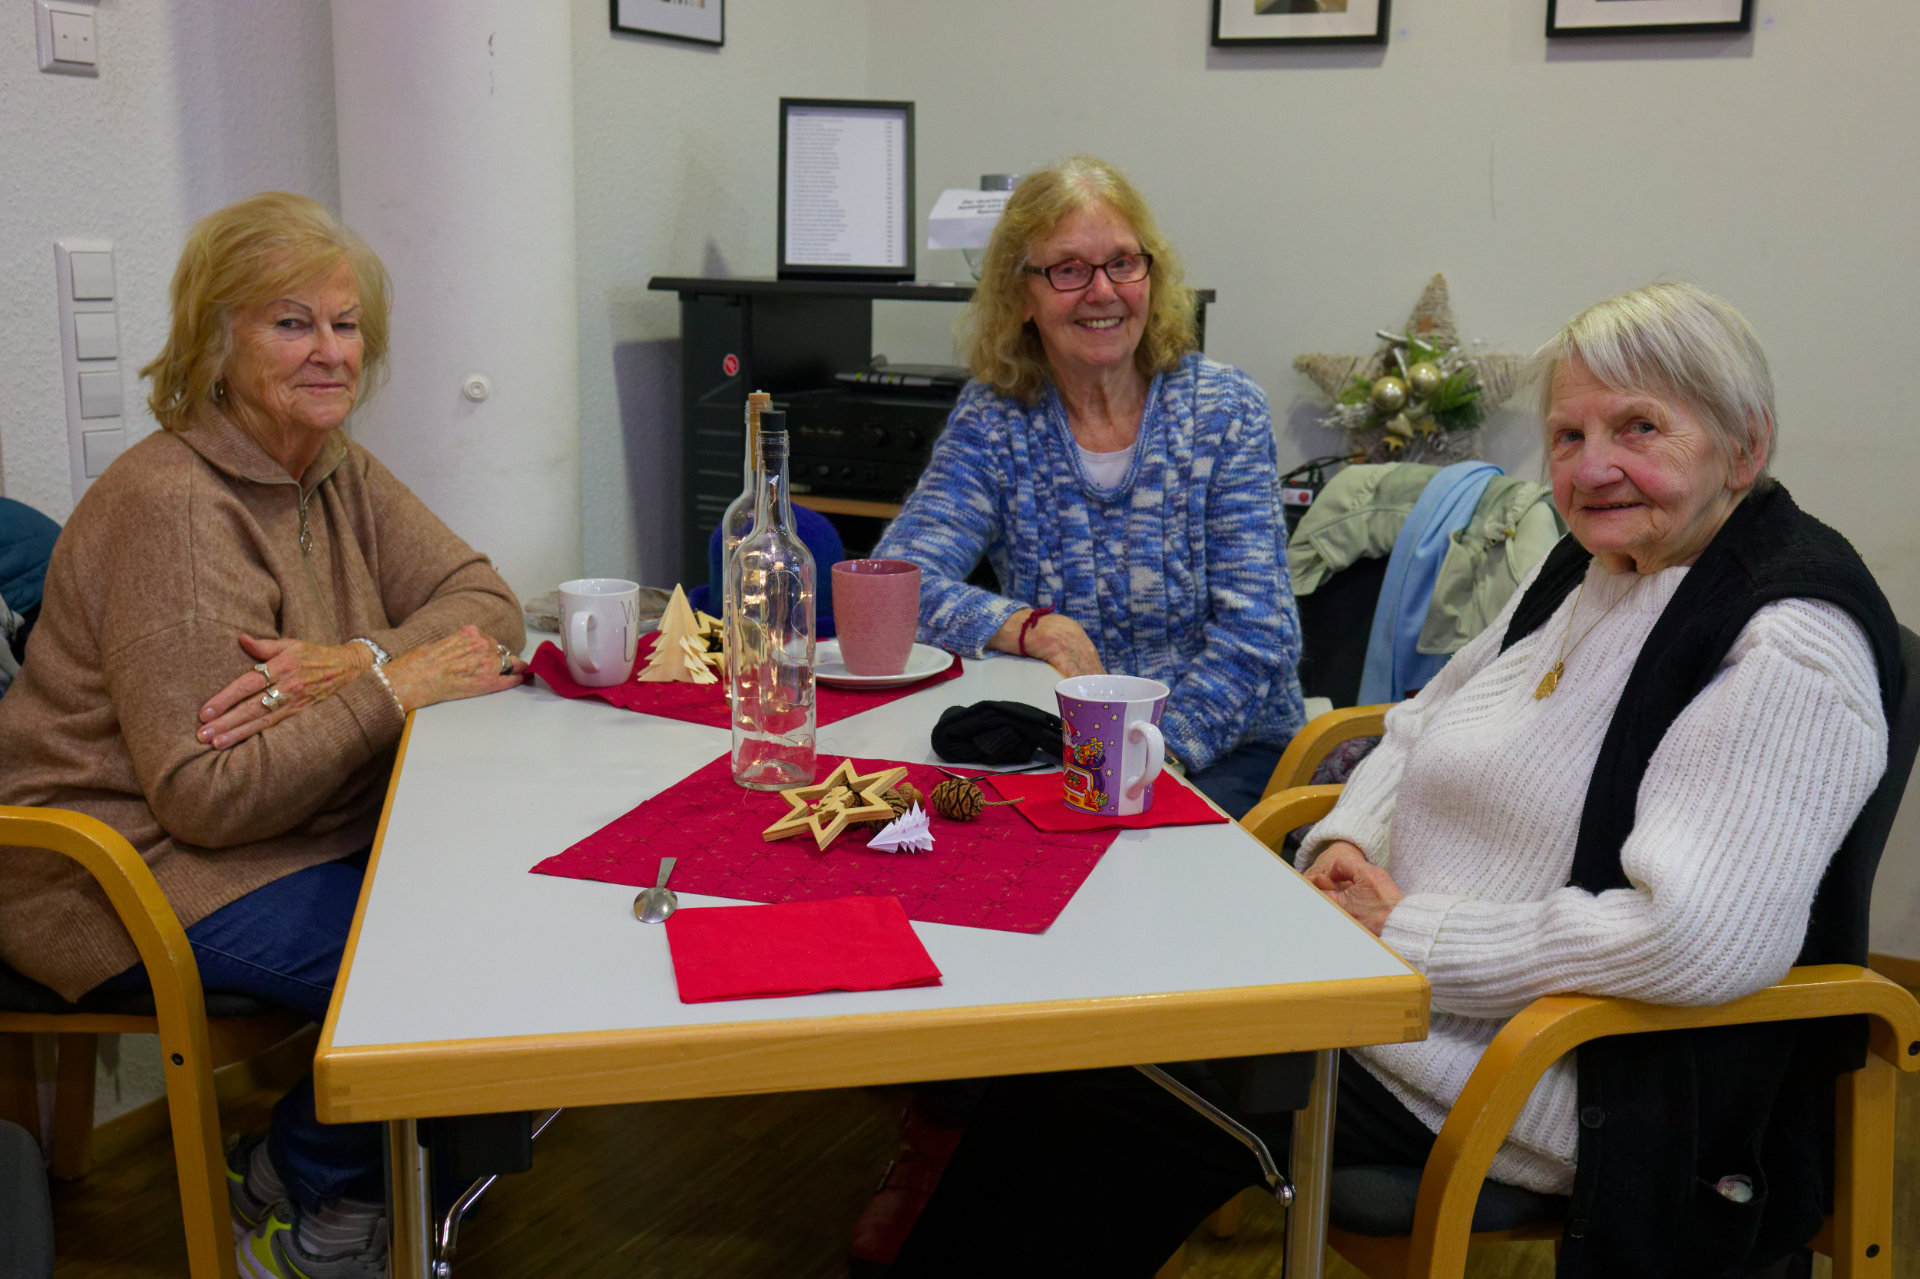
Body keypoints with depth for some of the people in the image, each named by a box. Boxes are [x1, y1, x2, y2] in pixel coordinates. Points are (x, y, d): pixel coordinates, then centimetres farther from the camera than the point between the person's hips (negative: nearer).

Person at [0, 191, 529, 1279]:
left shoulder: (340, 474, 5)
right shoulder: (172, 507, -22)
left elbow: (485, 605, -1)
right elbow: (210, 795, -26)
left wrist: (352, 661, -20)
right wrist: (394, 686, -23)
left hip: (305, 825, 9)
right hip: (129, 876, -8)